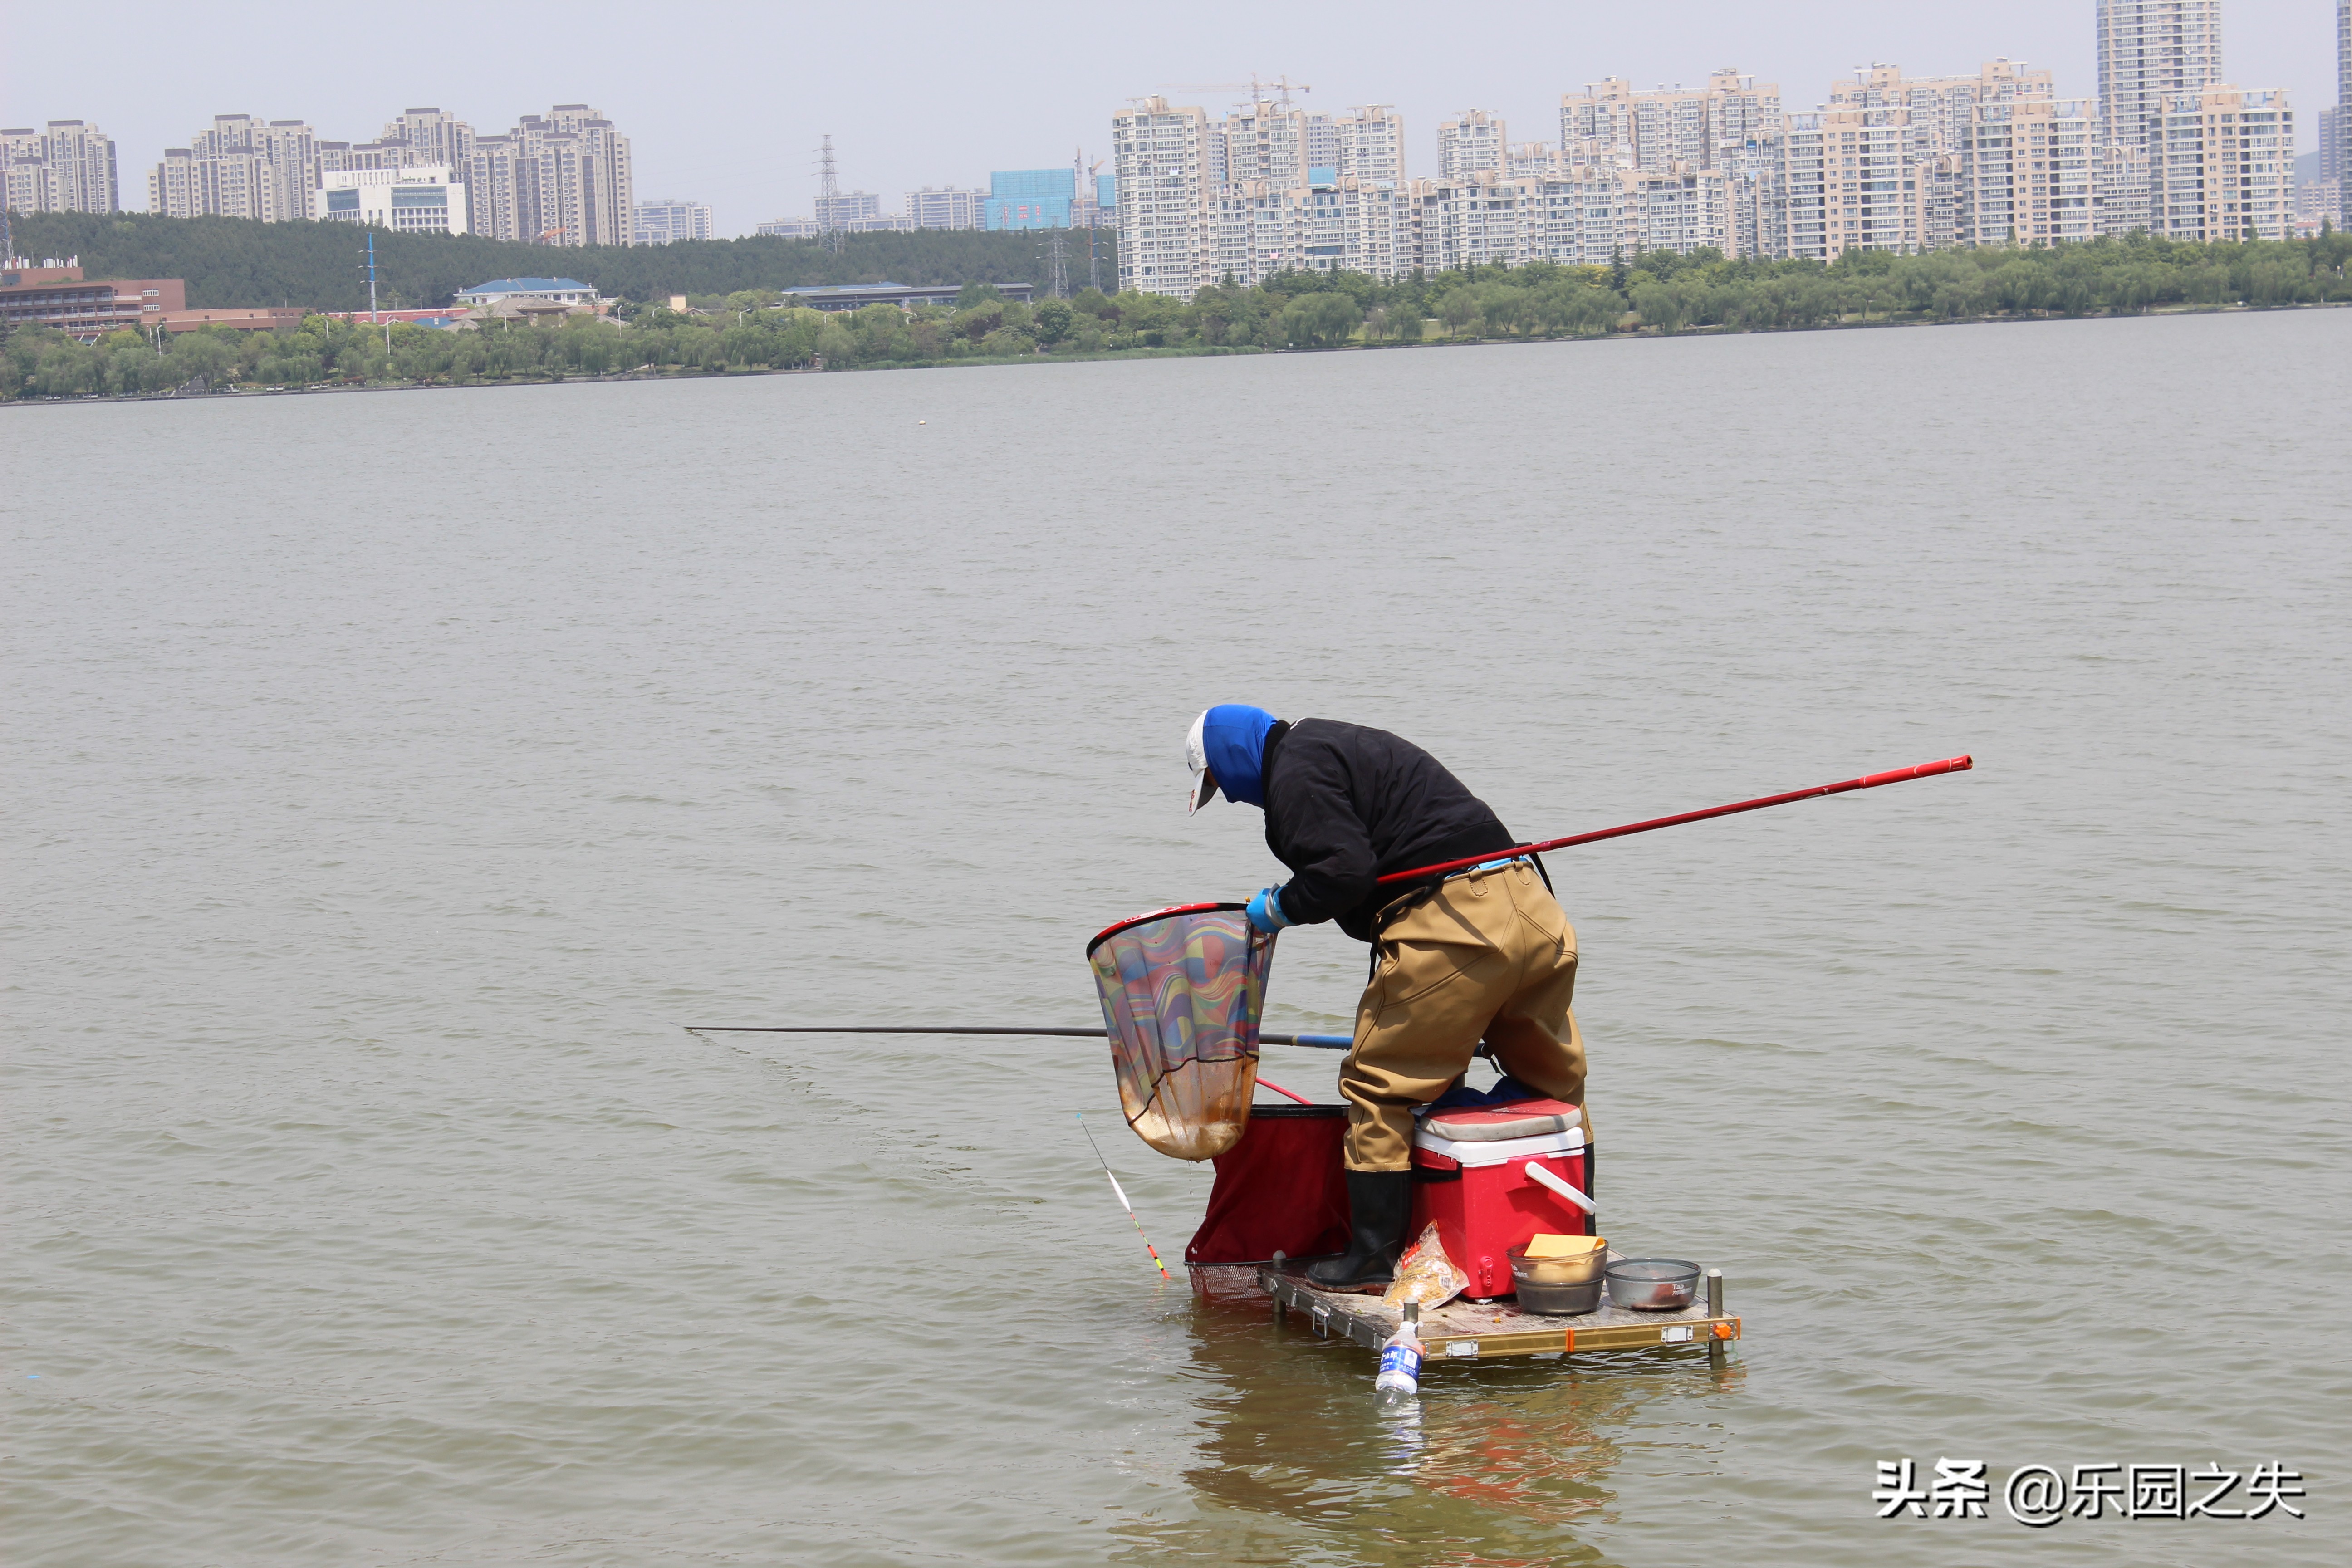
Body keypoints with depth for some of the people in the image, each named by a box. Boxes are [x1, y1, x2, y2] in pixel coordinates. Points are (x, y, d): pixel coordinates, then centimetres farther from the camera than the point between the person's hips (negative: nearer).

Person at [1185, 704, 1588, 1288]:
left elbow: (1344, 871, -15)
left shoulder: (1296, 773, -3)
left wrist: (1280, 907, 1)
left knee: (1377, 1082, 0)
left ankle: (1375, 1251, 1)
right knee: (1557, 1083, 18)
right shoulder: (1337, 746, 28)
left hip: (1455, 923, -10)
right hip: (1533, 908, 10)